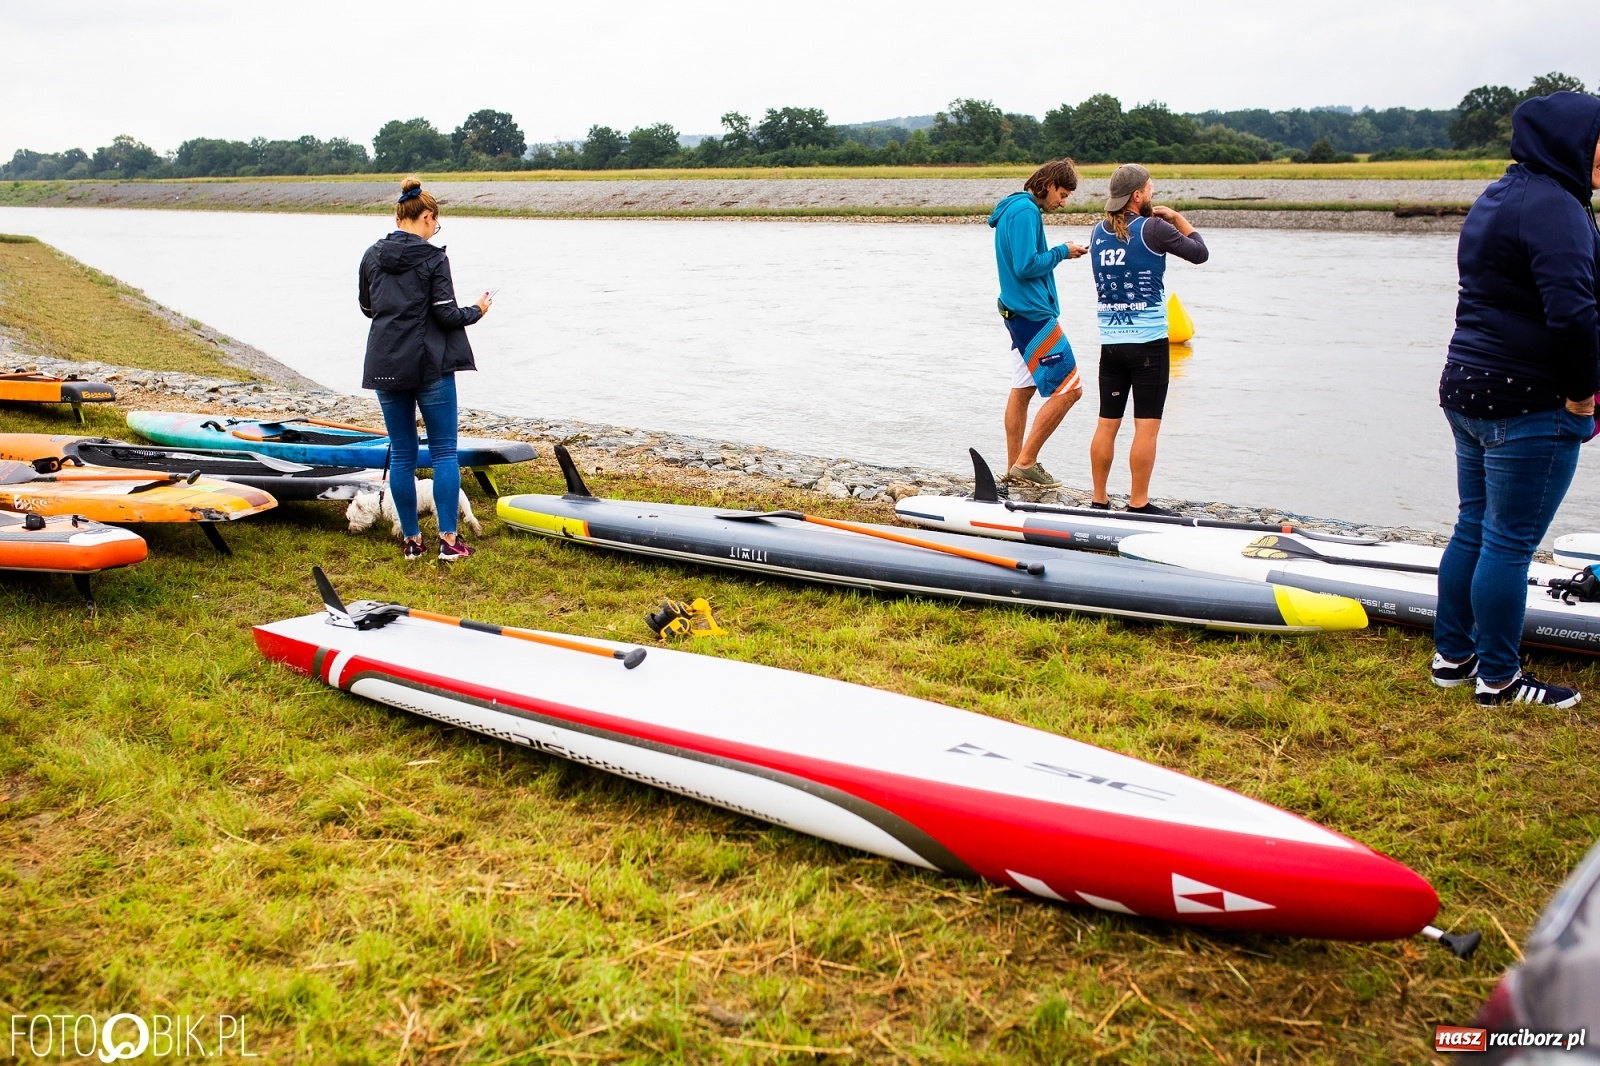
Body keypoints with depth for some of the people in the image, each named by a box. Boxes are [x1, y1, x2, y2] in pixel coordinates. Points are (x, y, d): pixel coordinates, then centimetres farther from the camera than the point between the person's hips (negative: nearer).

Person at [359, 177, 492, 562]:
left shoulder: (372, 257, 6)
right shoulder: (433, 258, -9)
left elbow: (367, 308, 17)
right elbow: (446, 315, -11)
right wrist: (477, 311, 8)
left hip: (385, 366, 4)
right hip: (430, 365, -4)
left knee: (401, 454, 10)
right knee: (444, 451, 3)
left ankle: (411, 539, 14)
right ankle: (449, 539, 0)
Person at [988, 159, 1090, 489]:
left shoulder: (1016, 208, 16)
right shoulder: (1025, 211, -15)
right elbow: (1027, 266, -21)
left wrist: (1061, 254, 11)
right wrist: (1063, 251, -9)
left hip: (1020, 313, 11)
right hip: (1033, 314, -11)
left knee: (1023, 389, 13)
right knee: (1069, 389, -9)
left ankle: (1015, 467, 19)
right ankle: (1026, 462, -6)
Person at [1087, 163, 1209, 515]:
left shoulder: (1099, 232, 6)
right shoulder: (1153, 228, -11)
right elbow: (1200, 253, 0)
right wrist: (1177, 217, 11)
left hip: (1110, 343, 6)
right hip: (1148, 343, -6)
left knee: (1107, 424, 8)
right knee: (1146, 426, -1)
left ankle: (1099, 501, 12)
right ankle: (1138, 505, 1)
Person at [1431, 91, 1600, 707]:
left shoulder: (1498, 198, 15)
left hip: (1467, 389, 10)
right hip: (1527, 403, -10)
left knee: (1473, 529, 17)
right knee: (1510, 543, 0)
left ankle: (1452, 655, 27)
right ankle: (1498, 679, 11)